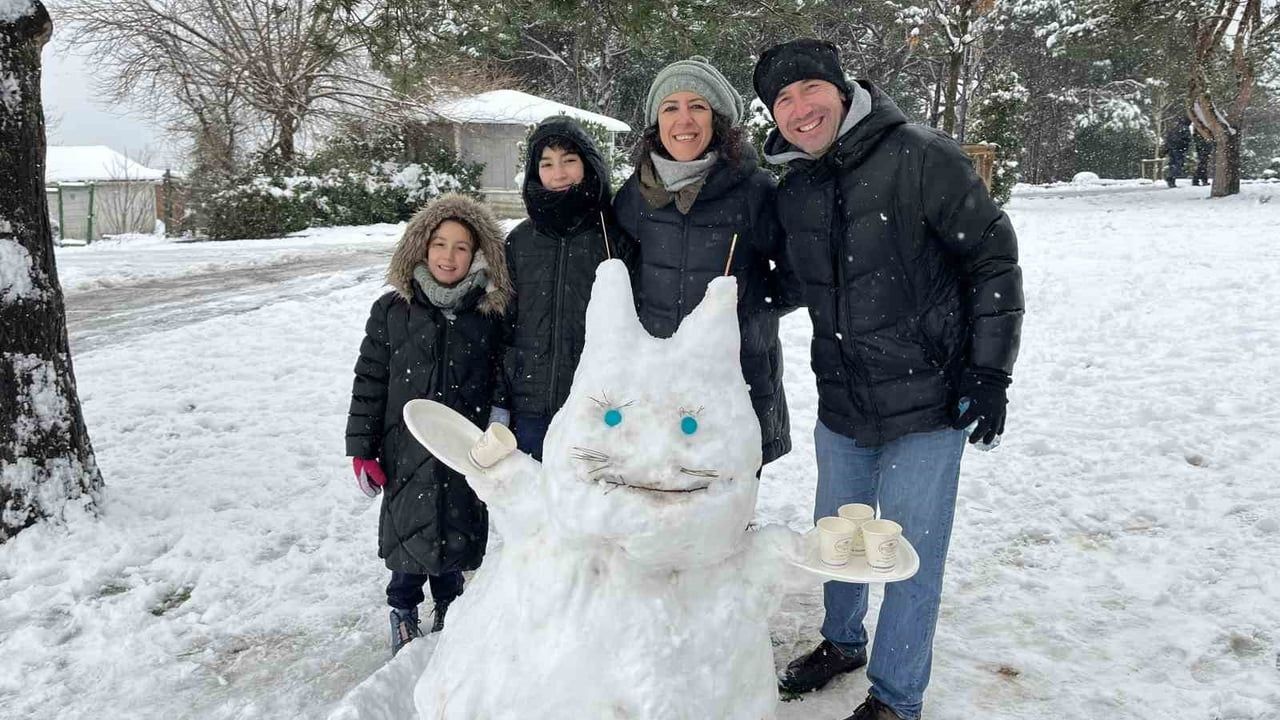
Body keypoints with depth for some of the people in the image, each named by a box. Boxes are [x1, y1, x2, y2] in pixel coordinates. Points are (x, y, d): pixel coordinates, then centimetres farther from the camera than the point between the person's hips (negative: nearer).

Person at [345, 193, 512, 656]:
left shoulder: (490, 315, -3)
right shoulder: (392, 311, -4)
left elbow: (501, 383, 4)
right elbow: (369, 383, 0)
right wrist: (362, 448, -2)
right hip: (407, 450, 0)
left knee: (457, 530, 13)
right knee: (409, 530, 10)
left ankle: (447, 607, 37)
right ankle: (403, 612, 34)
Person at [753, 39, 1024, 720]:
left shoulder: (922, 158, -14)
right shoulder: (791, 192, 2)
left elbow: (994, 260, -10)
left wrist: (989, 373, -12)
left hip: (927, 406, -5)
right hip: (840, 407, 6)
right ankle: (842, 642, 47)